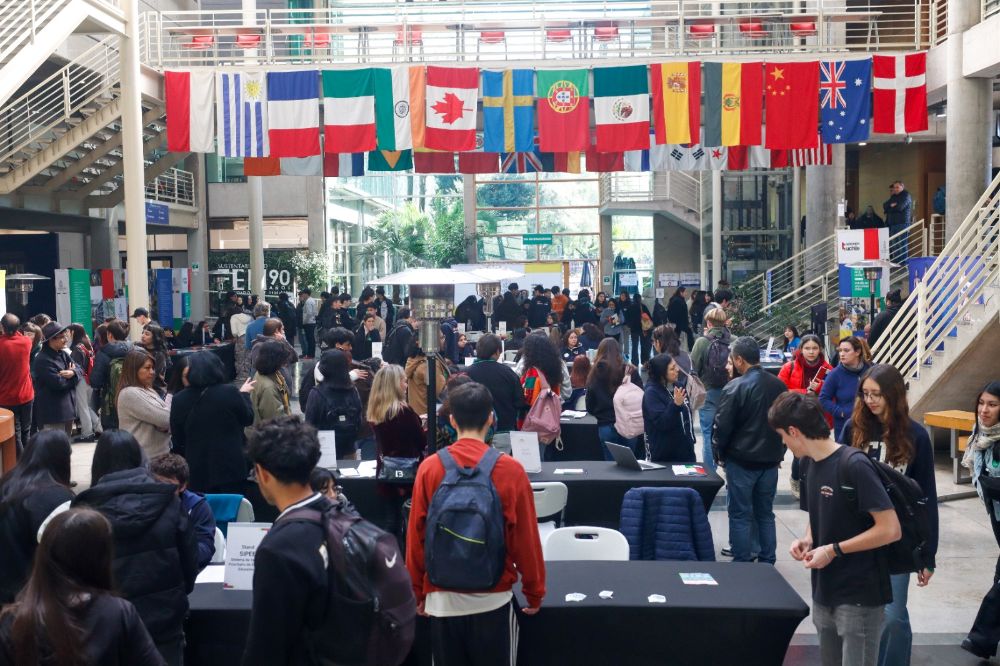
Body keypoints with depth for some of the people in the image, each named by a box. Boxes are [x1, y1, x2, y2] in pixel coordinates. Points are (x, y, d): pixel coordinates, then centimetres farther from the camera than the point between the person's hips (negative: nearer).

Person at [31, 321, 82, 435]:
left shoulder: (63, 354, 12)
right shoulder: (42, 360, -17)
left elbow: (80, 370, 3)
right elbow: (58, 382, -24)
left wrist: (73, 373, -20)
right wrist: (72, 377, -5)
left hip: (68, 407, 9)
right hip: (51, 412, -9)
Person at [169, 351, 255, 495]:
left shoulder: (179, 399, -6)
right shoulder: (230, 392, -12)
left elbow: (177, 439, 4)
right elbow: (248, 419, 4)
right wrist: (244, 394, 21)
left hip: (197, 471, 2)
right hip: (231, 467, -2)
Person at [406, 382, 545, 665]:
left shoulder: (429, 468, -7)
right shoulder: (510, 470, -11)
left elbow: (416, 536, -2)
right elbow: (526, 539, -6)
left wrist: (419, 591, 12)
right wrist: (535, 593, 7)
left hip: (442, 599, 1)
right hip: (493, 599, -1)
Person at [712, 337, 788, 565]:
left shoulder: (735, 387, -16)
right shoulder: (778, 385, 2)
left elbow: (722, 426, -13)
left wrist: (719, 452, 3)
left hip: (741, 461, -5)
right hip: (770, 460, 5)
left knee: (740, 514, 4)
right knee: (766, 513, 15)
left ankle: (741, 564, 8)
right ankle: (767, 562, 21)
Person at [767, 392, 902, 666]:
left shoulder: (853, 465, -20)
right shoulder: (808, 463, 5)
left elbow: (891, 529, -20)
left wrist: (834, 550, -18)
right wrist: (808, 540, -2)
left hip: (859, 595, -7)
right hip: (824, 592, 7)